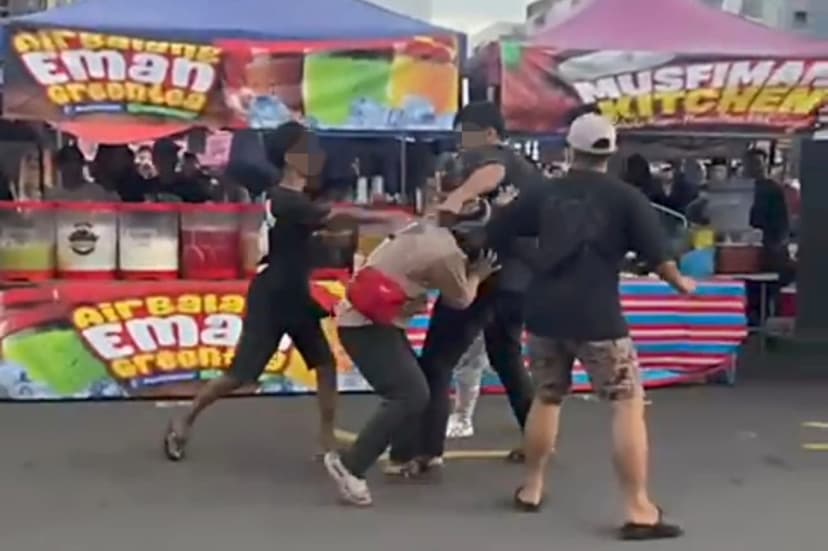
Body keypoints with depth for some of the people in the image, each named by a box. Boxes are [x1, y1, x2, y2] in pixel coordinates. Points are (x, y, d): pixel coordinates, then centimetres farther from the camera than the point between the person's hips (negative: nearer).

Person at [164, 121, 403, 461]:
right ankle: (184, 423, 18)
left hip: (296, 298, 9)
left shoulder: (298, 199, 9)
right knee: (242, 375, -1)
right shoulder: (285, 200, -22)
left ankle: (327, 439, 9)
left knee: (326, 363, 2)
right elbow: (337, 217, -33)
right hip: (269, 300, -9)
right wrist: (386, 218, -36)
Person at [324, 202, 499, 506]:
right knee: (412, 396, -16)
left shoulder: (428, 231, 7)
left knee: (411, 389, 18)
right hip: (367, 323, -10)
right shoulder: (446, 253, -17)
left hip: (363, 317, 10)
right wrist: (477, 275, 14)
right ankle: (349, 466, -16)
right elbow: (461, 300, -3)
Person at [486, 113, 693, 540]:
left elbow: (494, 234, 10)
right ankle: (638, 510, -1)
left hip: (544, 313, 4)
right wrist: (681, 284, 14)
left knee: (546, 399, 21)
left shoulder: (545, 194, 8)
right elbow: (656, 256, -4)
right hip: (596, 317, -4)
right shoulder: (625, 197, -2)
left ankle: (531, 488, 30)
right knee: (628, 405, 2)